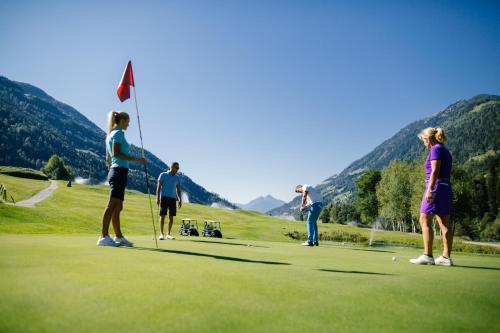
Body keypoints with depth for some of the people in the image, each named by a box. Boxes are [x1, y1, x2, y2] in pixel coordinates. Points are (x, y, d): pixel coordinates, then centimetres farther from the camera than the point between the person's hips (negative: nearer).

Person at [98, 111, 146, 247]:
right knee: (112, 205, -11)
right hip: (120, 171, -10)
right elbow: (116, 153, -19)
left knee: (118, 207, 10)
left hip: (114, 171, 10)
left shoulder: (110, 134, 20)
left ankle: (119, 237, 15)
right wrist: (136, 159, -19)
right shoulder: (119, 133, -7)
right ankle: (104, 237, -11)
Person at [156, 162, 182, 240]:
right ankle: (161, 234, -1)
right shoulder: (163, 175, 4)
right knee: (162, 215, -6)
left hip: (173, 198, 4)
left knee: (171, 216, 2)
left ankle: (169, 234, 9)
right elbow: (159, 186, 0)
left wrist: (180, 200, 8)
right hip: (164, 197, -4)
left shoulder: (177, 177, 14)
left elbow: (178, 190, 16)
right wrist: (157, 198, -8)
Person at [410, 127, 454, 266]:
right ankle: (446, 257, 9)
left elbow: (435, 171, -18)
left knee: (425, 221, -6)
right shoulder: (445, 150, 20)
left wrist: (429, 190, -22)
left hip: (437, 186, -10)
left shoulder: (436, 149, -8)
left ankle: (427, 256, -8)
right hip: (446, 188, 10)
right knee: (445, 224, 7)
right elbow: (446, 174, 19)